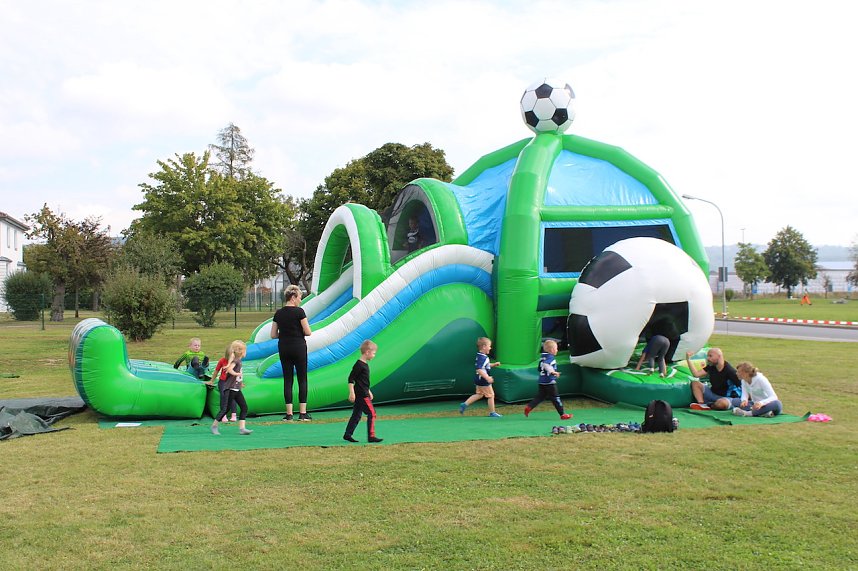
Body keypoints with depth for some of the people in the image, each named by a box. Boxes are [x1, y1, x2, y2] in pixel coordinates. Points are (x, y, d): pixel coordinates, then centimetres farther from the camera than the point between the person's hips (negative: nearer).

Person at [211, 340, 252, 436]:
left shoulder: (238, 360, 14)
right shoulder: (236, 360, -14)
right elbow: (229, 370, -31)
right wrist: (237, 374, -17)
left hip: (237, 389, 9)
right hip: (231, 388, -9)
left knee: (244, 407, 1)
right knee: (225, 408, -3)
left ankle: (242, 428, -3)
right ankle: (214, 426, 11)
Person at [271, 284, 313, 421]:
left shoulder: (278, 313, 4)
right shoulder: (299, 311, -11)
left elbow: (273, 335, 6)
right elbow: (308, 332, -11)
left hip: (283, 348, 5)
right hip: (298, 348, -4)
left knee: (287, 380, 7)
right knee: (302, 379, 4)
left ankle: (289, 414, 5)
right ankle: (302, 413, 2)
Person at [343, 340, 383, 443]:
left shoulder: (364, 364, 15)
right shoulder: (359, 364, -15)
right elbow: (351, 378, -17)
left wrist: (369, 391, 30)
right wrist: (351, 393, -20)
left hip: (363, 394, 10)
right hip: (361, 395, -10)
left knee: (357, 415, 12)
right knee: (371, 413, -9)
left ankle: (347, 434, 16)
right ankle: (371, 436, -7)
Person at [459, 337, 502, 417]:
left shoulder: (483, 356, 8)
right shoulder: (482, 358, -25)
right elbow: (479, 370, -32)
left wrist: (494, 364, 15)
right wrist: (487, 378, -35)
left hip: (480, 380, 10)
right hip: (483, 380, -10)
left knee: (479, 394, 20)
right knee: (490, 395, 3)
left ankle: (464, 405, 17)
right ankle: (492, 413, 14)